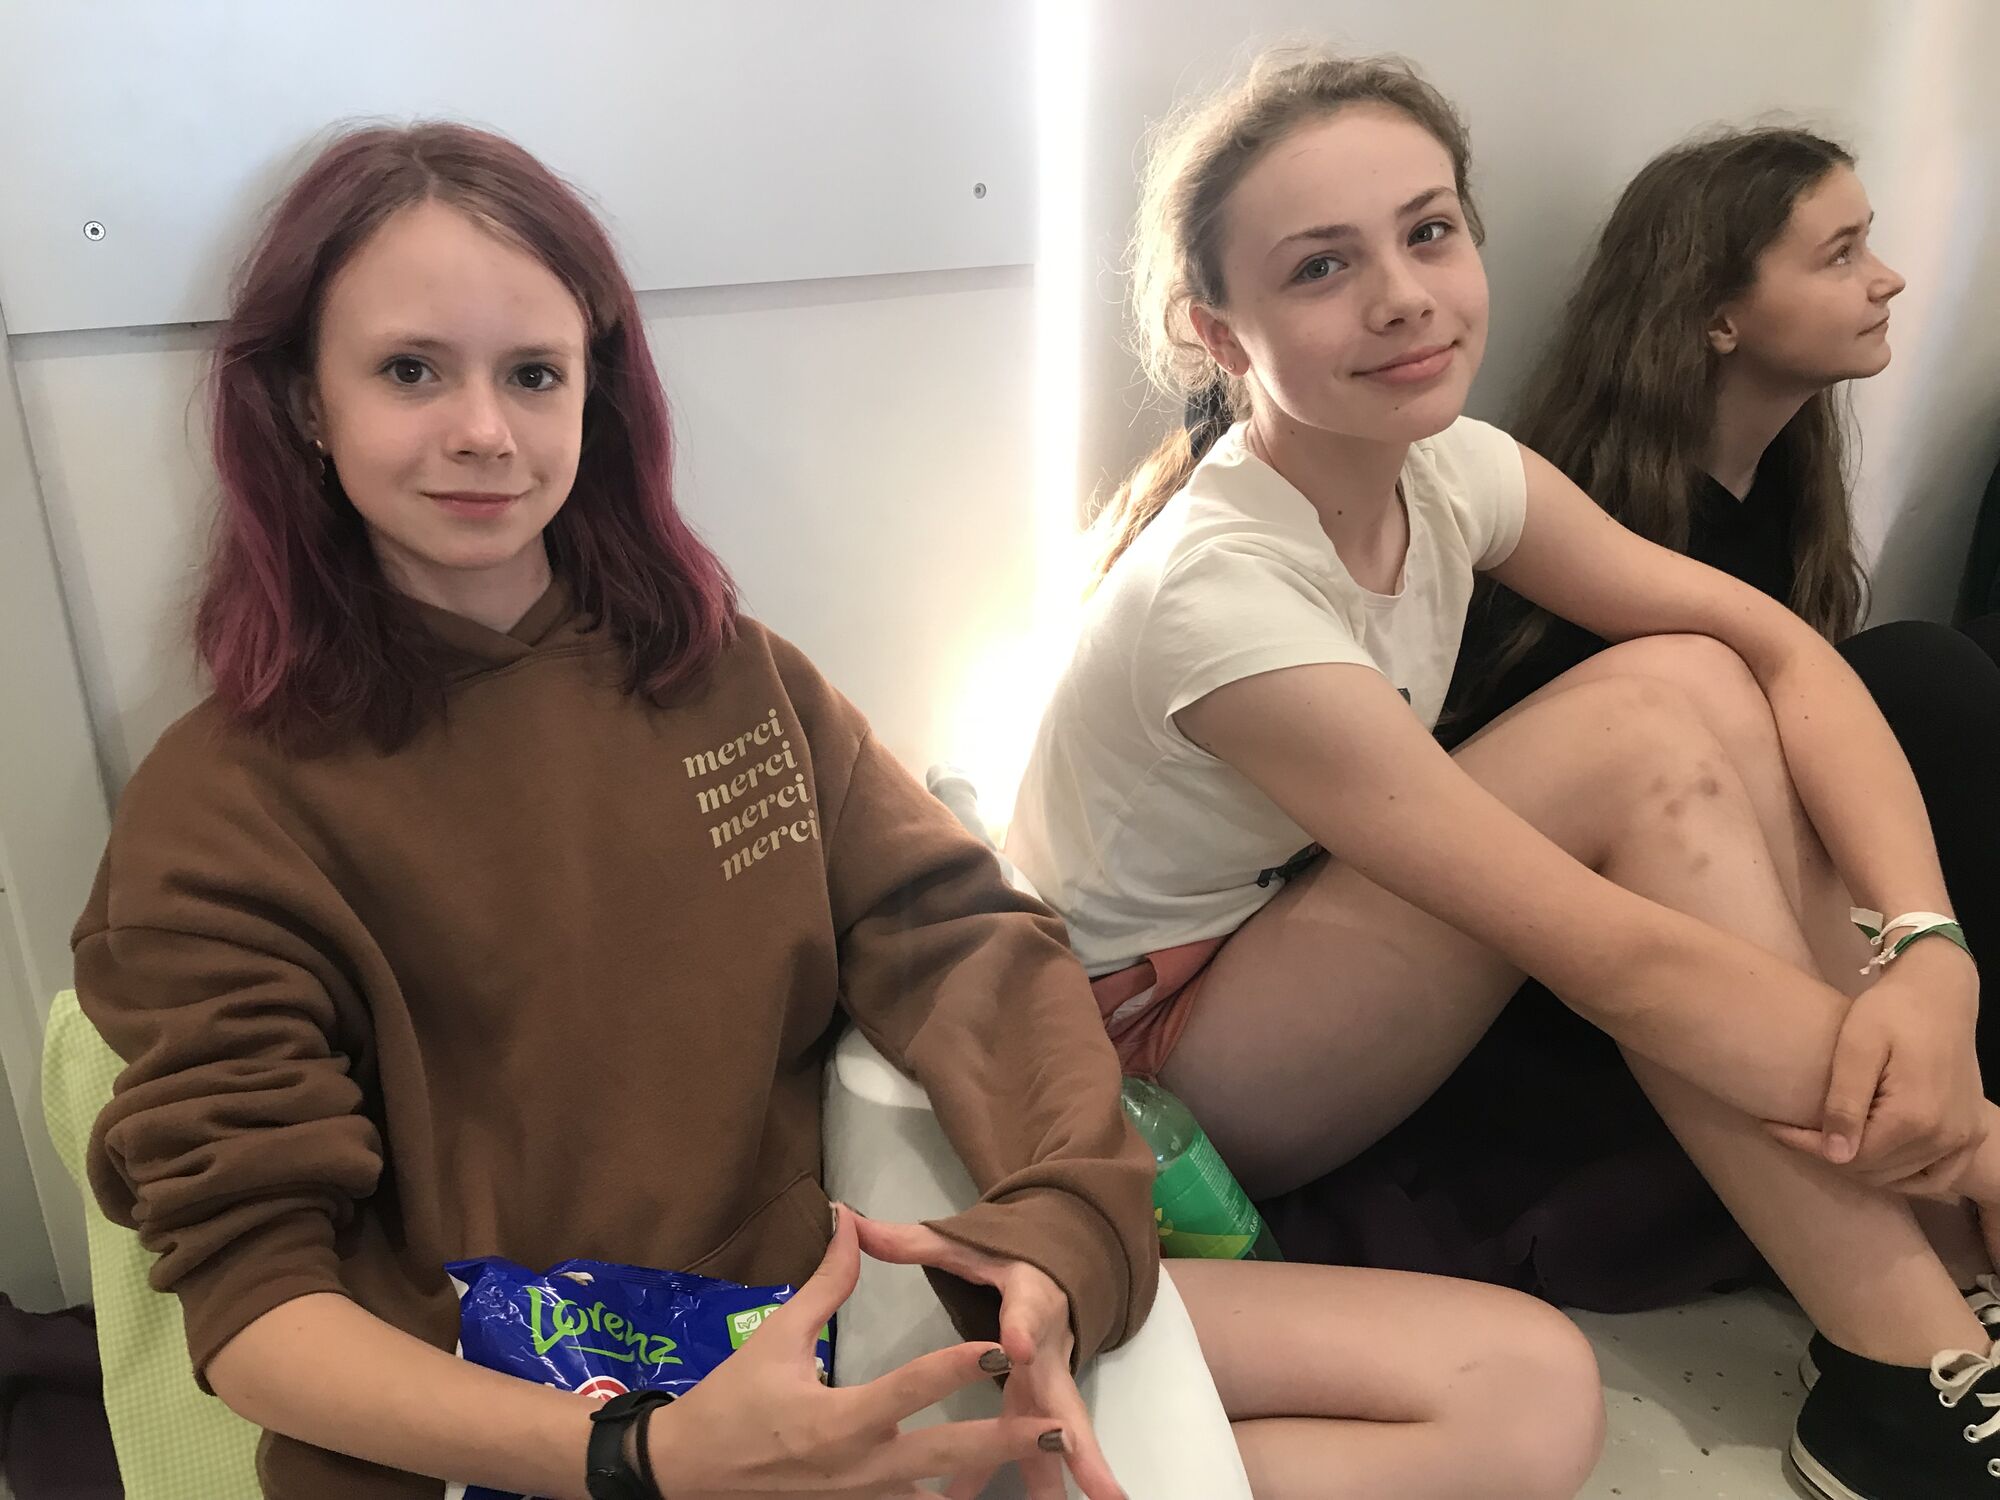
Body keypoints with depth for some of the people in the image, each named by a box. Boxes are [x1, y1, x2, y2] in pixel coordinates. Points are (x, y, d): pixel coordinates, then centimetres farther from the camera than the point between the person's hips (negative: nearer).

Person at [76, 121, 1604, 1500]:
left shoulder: (723, 672, 9)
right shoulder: (221, 813, -5)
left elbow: (959, 938, 0)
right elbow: (256, 1296, -9)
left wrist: (1057, 1222, -20)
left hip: (820, 1299, 6)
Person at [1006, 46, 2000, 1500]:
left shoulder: (1453, 468, -8)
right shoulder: (1219, 596, -31)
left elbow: (1787, 651, -11)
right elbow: (1612, 956, -31)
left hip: (1316, 949, 7)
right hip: (1151, 1052, -7)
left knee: (1705, 683, -13)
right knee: (1648, 723, -24)